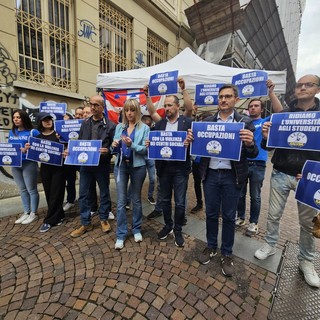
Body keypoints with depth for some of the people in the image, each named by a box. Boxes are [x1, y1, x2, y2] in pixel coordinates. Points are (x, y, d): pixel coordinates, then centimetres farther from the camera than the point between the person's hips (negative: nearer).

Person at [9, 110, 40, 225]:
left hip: (29, 164, -6)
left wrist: (27, 150, -23)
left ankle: (33, 213, 16)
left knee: (31, 189, 3)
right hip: (15, 164, 6)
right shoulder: (12, 132, 12)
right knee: (22, 190, 14)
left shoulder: (33, 132, -7)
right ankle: (26, 212, 26)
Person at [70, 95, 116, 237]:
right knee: (83, 194, 9)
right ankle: (85, 223, 26)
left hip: (102, 164, -4)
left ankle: (104, 219, 33)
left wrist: (107, 151, -25)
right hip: (85, 163, 4)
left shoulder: (110, 125, -6)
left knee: (104, 193, 12)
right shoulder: (85, 123, 8)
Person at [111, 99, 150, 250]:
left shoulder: (144, 128, -2)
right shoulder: (119, 127, 9)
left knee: (136, 199, 12)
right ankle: (121, 234, 19)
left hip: (137, 166, -2)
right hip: (121, 165, 3)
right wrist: (114, 146, -13)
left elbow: (145, 149, -11)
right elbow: (115, 149, 9)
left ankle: (137, 229, 30)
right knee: (121, 201, 4)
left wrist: (131, 144, -26)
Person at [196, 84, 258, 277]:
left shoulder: (245, 122, 0)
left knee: (229, 217, 11)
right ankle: (211, 247, 36)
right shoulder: (207, 121, 6)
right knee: (211, 214, 14)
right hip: (210, 174, 2)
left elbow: (253, 154, -4)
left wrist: (250, 143, -26)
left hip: (232, 176, -1)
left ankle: (227, 254, 32)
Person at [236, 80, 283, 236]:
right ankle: (240, 217, 31)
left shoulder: (266, 122, 5)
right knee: (240, 194, 12)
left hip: (258, 164, -2)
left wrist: (271, 92, -18)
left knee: (255, 196, 8)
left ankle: (253, 222, 25)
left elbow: (279, 111, -11)